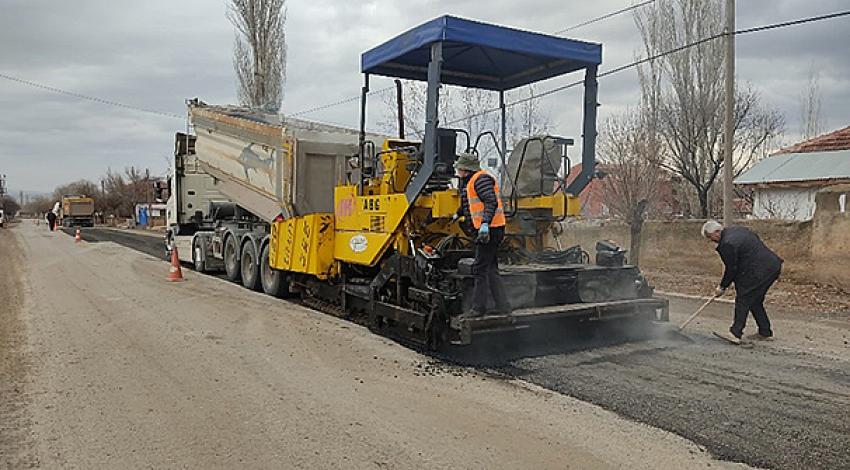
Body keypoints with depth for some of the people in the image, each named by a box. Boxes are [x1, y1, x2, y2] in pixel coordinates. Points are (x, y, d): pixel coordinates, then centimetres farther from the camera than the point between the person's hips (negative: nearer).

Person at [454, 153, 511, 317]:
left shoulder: (480, 179, -12)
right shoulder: (470, 181, 20)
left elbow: (491, 202, -22)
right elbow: (467, 207, 31)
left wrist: (485, 224, -30)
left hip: (489, 230, -11)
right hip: (487, 230, 11)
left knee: (480, 268, -4)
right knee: (491, 269, 12)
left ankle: (479, 308, 3)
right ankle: (503, 307, 14)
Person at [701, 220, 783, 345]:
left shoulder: (727, 244, -16)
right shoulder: (737, 229, 13)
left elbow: (731, 269, -10)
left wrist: (722, 287, 3)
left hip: (759, 271, -10)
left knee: (743, 298, -8)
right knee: (755, 300, 18)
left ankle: (735, 333, -11)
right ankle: (765, 332, 24)